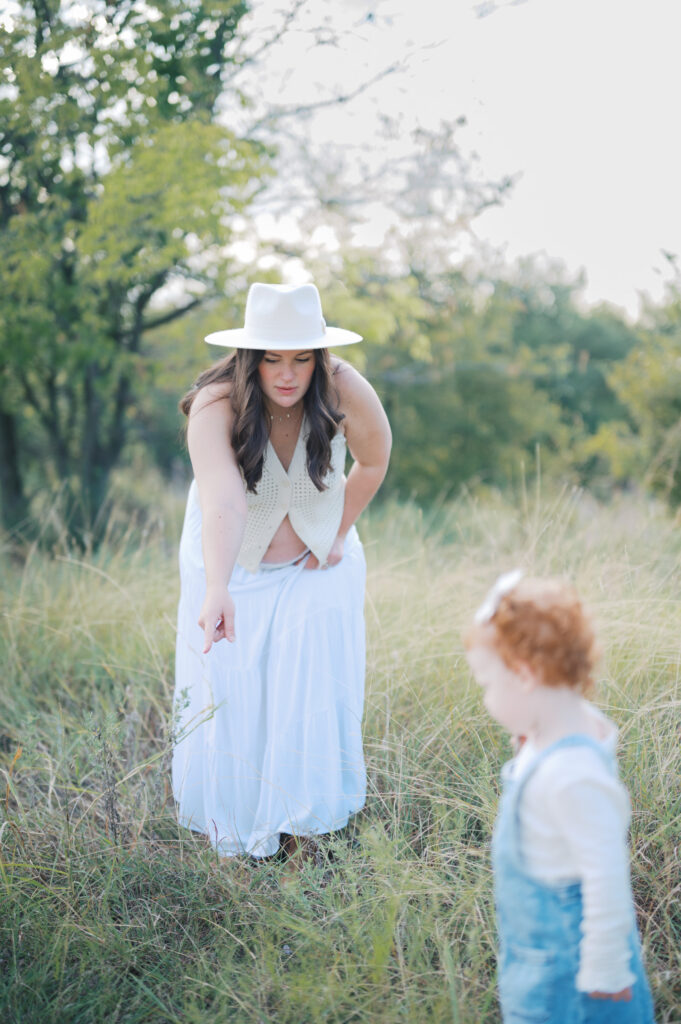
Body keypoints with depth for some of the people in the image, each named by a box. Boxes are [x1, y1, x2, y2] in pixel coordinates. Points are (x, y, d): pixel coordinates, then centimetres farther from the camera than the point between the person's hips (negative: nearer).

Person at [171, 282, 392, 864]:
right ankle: (229, 827, 23)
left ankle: (301, 822, 18)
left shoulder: (344, 390, -24)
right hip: (233, 566, -1)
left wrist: (338, 535, -5)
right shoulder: (215, 405, -31)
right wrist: (217, 591, -59)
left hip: (314, 565, 1)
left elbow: (374, 461, -4)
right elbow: (223, 502, -46)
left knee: (311, 695, -3)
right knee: (229, 699, 1)